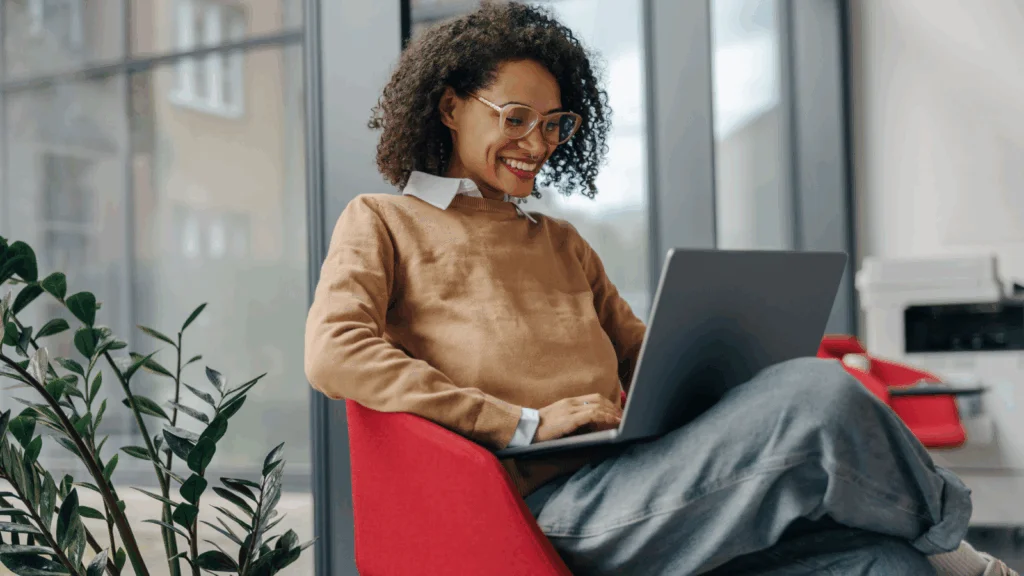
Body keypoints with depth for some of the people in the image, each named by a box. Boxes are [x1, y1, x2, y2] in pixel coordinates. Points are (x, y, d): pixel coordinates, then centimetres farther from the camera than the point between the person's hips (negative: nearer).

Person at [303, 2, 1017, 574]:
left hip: (641, 475, 6)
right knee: (818, 395, -23)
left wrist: (735, 383, 3)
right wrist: (522, 421, -13)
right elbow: (334, 355, -5)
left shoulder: (561, 242, 31)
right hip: (548, 501, -6)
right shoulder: (382, 223, 13)